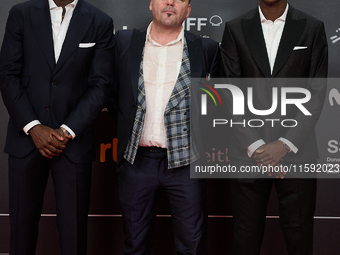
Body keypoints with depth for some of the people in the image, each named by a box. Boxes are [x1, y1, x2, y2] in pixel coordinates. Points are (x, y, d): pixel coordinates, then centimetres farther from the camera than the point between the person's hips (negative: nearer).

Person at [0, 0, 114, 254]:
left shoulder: (101, 23, 3)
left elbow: (100, 85, -1)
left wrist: (67, 131, -9)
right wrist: (33, 127, -8)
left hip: (73, 140, -1)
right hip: (26, 138, 1)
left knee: (74, 231, 3)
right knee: (22, 224, 7)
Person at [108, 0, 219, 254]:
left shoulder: (206, 49, 2)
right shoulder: (124, 42, 5)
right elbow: (112, 94, 15)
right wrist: (127, 128, 9)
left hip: (185, 161, -1)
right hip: (136, 159, 2)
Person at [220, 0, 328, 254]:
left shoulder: (313, 28, 5)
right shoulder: (235, 29, 6)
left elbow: (316, 93, 0)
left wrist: (285, 144, -10)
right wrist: (255, 146, -8)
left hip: (296, 152, 0)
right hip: (248, 153, 0)